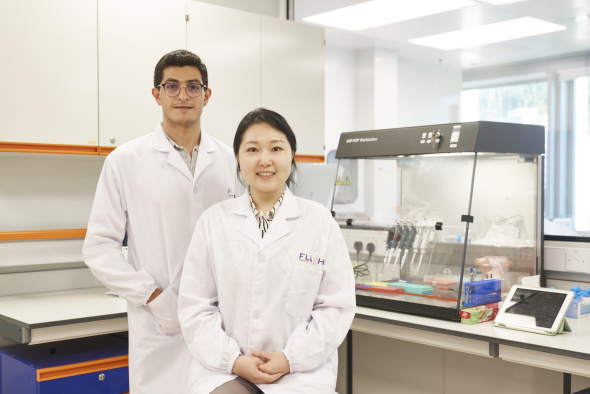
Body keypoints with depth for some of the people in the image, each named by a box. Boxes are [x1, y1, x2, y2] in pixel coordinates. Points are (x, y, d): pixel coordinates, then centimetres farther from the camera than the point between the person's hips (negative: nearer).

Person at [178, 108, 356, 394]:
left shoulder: (320, 220, 4)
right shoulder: (214, 221, 6)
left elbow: (337, 305, 0)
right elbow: (195, 305, 2)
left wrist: (291, 359, -9)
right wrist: (233, 360, -9)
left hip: (301, 371, 0)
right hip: (224, 368, 0)